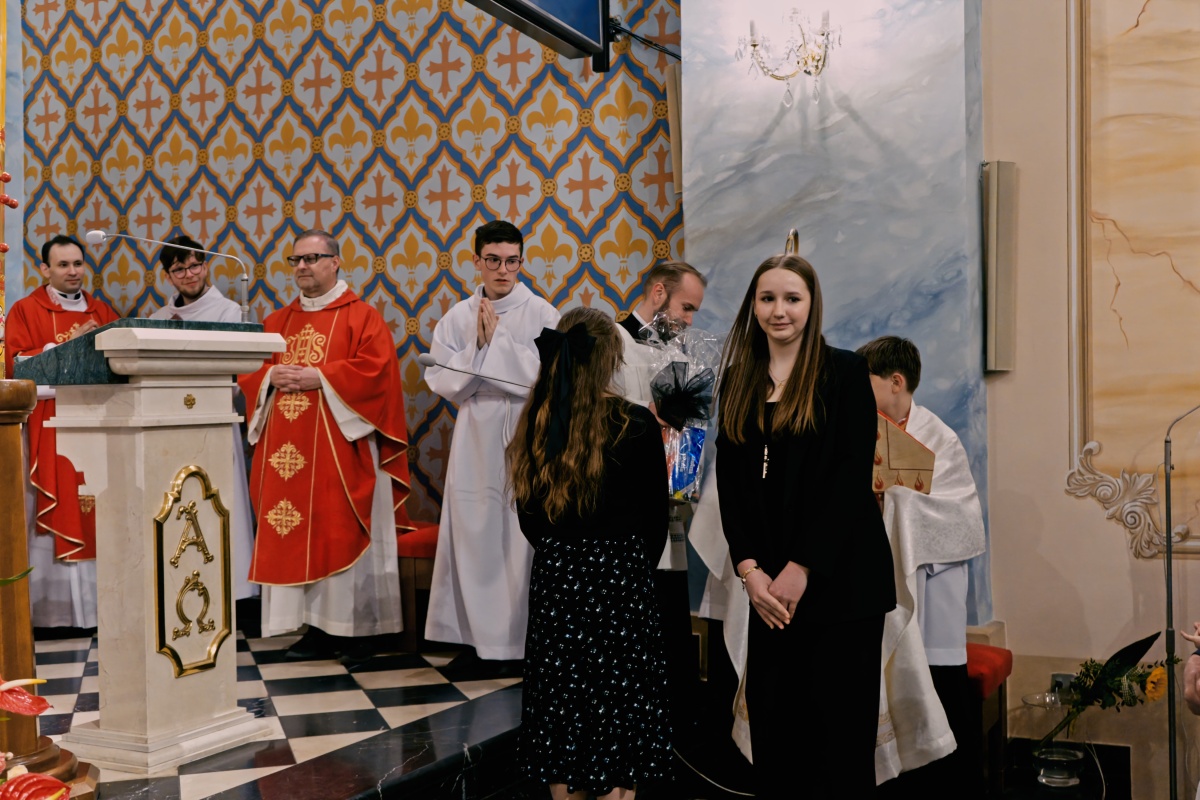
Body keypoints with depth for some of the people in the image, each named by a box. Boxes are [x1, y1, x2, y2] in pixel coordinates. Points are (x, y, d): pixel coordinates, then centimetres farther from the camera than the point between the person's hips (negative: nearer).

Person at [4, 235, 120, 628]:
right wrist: (69, 345, -13)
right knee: (57, 515, -6)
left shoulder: (102, 311, 18)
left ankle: (103, 602, 5)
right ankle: (58, 608, -1)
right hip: (51, 429, -4)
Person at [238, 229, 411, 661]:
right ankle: (317, 626, 13)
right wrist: (271, 376, -6)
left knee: (343, 533, -3)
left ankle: (355, 627, 6)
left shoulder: (361, 316, -1)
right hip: (286, 449, 6)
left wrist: (318, 377, -15)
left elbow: (376, 369, -13)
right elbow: (247, 369, 16)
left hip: (338, 447, -6)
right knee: (295, 537, 5)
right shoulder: (277, 322, 17)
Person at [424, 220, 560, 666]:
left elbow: (545, 376, -13)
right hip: (474, 441, 3)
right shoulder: (457, 318, 8)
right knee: (471, 536, 5)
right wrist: (478, 344, -11)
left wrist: (496, 339, -12)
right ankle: (474, 636, 17)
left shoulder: (541, 315, -2)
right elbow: (443, 381, 1)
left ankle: (518, 641, 12)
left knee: (520, 540, -1)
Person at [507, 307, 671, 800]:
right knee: (618, 709, 7)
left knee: (562, 704, 14)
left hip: (554, 579, 4)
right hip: (619, 581, -4)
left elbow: (528, 516, 6)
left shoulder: (534, 424, -2)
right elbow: (655, 517, -2)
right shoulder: (636, 426, -12)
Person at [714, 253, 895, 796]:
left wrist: (801, 568, -14)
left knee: (839, 726, 1)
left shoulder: (844, 373, -3)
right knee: (772, 721, 7)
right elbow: (730, 482, 7)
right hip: (768, 584, 4)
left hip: (839, 577, -4)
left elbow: (852, 478, -10)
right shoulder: (738, 383, 10)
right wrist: (749, 568, -5)